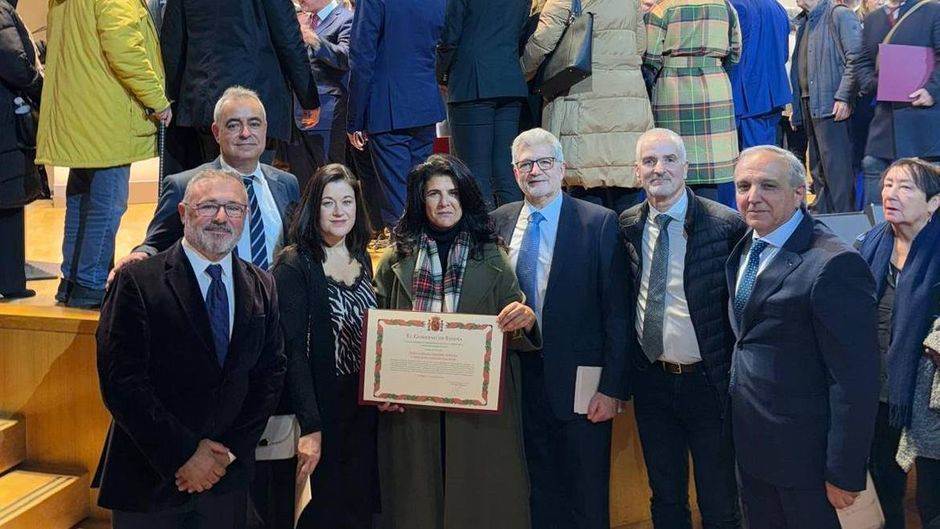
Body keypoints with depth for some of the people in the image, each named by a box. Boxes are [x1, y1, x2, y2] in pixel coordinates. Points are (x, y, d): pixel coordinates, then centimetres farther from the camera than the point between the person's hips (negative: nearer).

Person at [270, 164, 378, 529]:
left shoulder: (362, 259, 8)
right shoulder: (294, 264, -12)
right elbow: (293, 350, -17)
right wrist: (310, 425, -22)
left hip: (364, 405, 6)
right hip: (323, 407, -6)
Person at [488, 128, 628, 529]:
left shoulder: (599, 223, -7)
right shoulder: (498, 223, 5)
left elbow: (617, 312, -8)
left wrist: (612, 387, -12)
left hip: (578, 384, -3)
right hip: (517, 380, 4)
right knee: (536, 496, 16)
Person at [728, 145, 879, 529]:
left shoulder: (834, 265, -23)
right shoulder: (745, 248, 4)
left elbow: (855, 381, -22)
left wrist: (845, 473, -19)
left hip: (802, 450, -7)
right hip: (749, 440, 7)